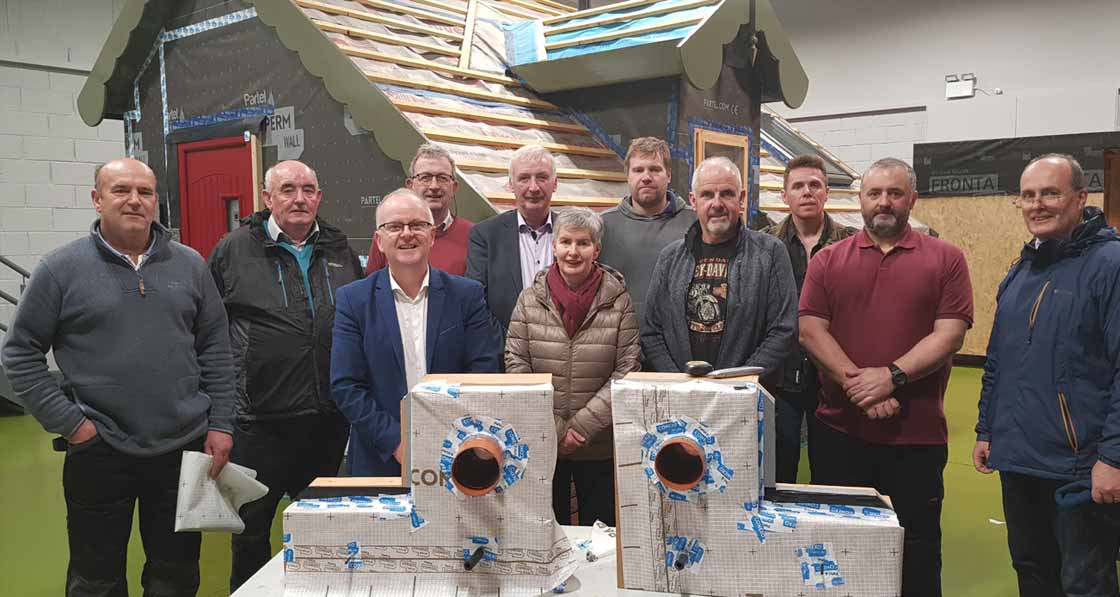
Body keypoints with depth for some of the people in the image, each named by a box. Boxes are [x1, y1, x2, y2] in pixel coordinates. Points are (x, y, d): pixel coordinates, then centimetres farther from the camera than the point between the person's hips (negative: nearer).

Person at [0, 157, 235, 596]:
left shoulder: (189, 265, 4)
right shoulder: (61, 268, -3)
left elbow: (215, 350, 7)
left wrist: (220, 424, 1)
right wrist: (67, 421, -7)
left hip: (185, 447, 2)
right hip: (99, 451, -2)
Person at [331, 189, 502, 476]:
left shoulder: (467, 294, 1)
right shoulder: (352, 299, 0)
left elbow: (484, 375, -3)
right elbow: (345, 387, -4)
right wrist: (396, 442, -14)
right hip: (380, 461, 0)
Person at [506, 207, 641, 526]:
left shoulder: (618, 300, -2)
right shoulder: (530, 299, 0)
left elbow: (627, 369, -5)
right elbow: (516, 366, -2)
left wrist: (584, 426, -12)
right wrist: (554, 429, -10)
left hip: (601, 446, 0)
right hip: (541, 445, 1)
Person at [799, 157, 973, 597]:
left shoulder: (945, 259, 3)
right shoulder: (827, 260, 7)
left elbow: (950, 333, -6)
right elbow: (810, 330, -3)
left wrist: (892, 377, -19)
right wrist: (856, 383, -15)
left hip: (917, 434, -1)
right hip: (839, 430, 2)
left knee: (917, 552, 10)